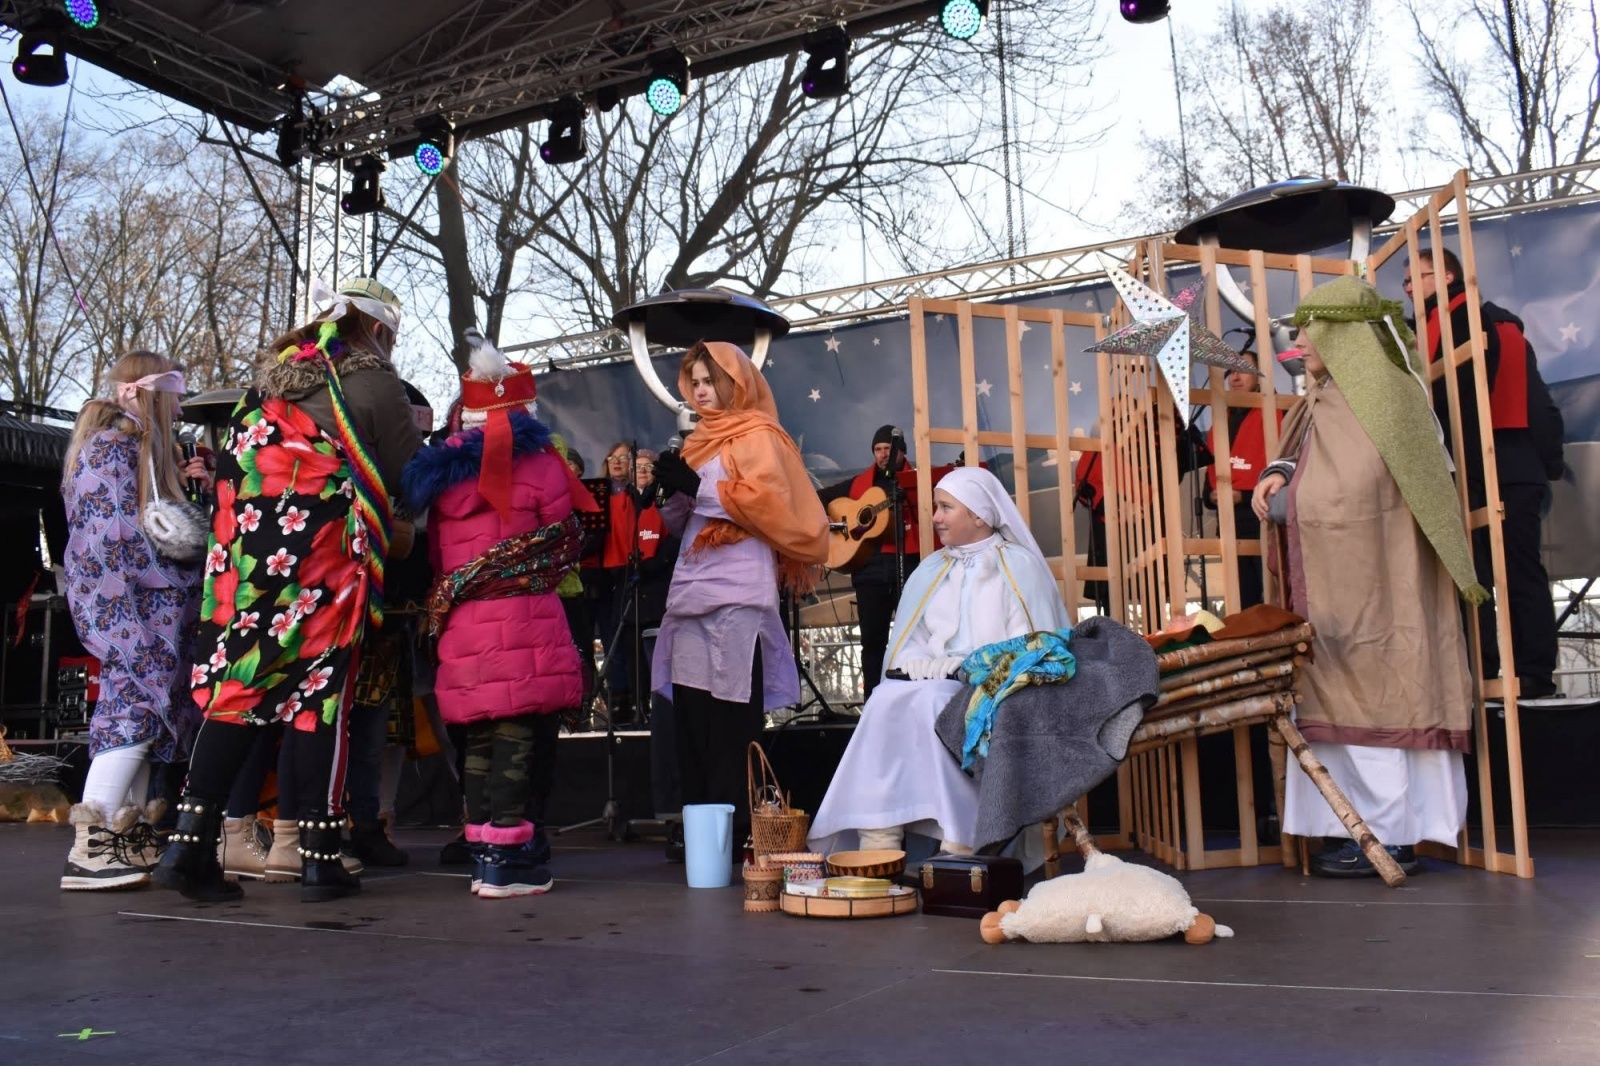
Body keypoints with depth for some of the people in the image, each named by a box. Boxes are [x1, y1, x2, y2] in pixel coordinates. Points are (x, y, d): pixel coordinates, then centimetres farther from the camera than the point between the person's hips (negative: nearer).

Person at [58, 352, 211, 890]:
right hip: (124, 604, -10)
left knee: (136, 707, 11)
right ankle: (90, 849, -14)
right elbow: (121, 539, -19)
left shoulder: (142, 448, 19)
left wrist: (189, 485, 4)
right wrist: (187, 582, -14)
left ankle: (127, 834, 18)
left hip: (144, 605, 10)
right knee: (140, 708, -14)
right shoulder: (111, 447, -11)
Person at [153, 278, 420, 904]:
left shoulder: (274, 368, 17)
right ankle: (319, 857, 4)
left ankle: (190, 841, 2)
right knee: (319, 692, 0)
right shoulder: (371, 377, 0)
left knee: (236, 685, 7)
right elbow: (410, 474, 4)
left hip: (247, 548, 5)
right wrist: (414, 431, 23)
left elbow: (239, 461, 22)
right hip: (323, 554, -5)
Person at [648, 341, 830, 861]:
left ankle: (736, 832, -4)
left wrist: (699, 488, -13)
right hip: (692, 592, 7)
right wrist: (670, 492, 10)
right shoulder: (700, 440, 23)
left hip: (737, 596, -7)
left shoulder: (757, 436, 2)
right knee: (690, 713, 4)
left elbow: (771, 501, -14)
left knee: (732, 722, -8)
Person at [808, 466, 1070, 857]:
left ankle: (959, 843, -35)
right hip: (934, 688, 4)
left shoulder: (1018, 567, 4)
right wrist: (926, 666, -11)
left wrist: (967, 667, -19)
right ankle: (877, 842, -35)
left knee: (933, 702, -35)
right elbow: (909, 646, 11)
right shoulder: (930, 571, 19)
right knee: (886, 700, -28)